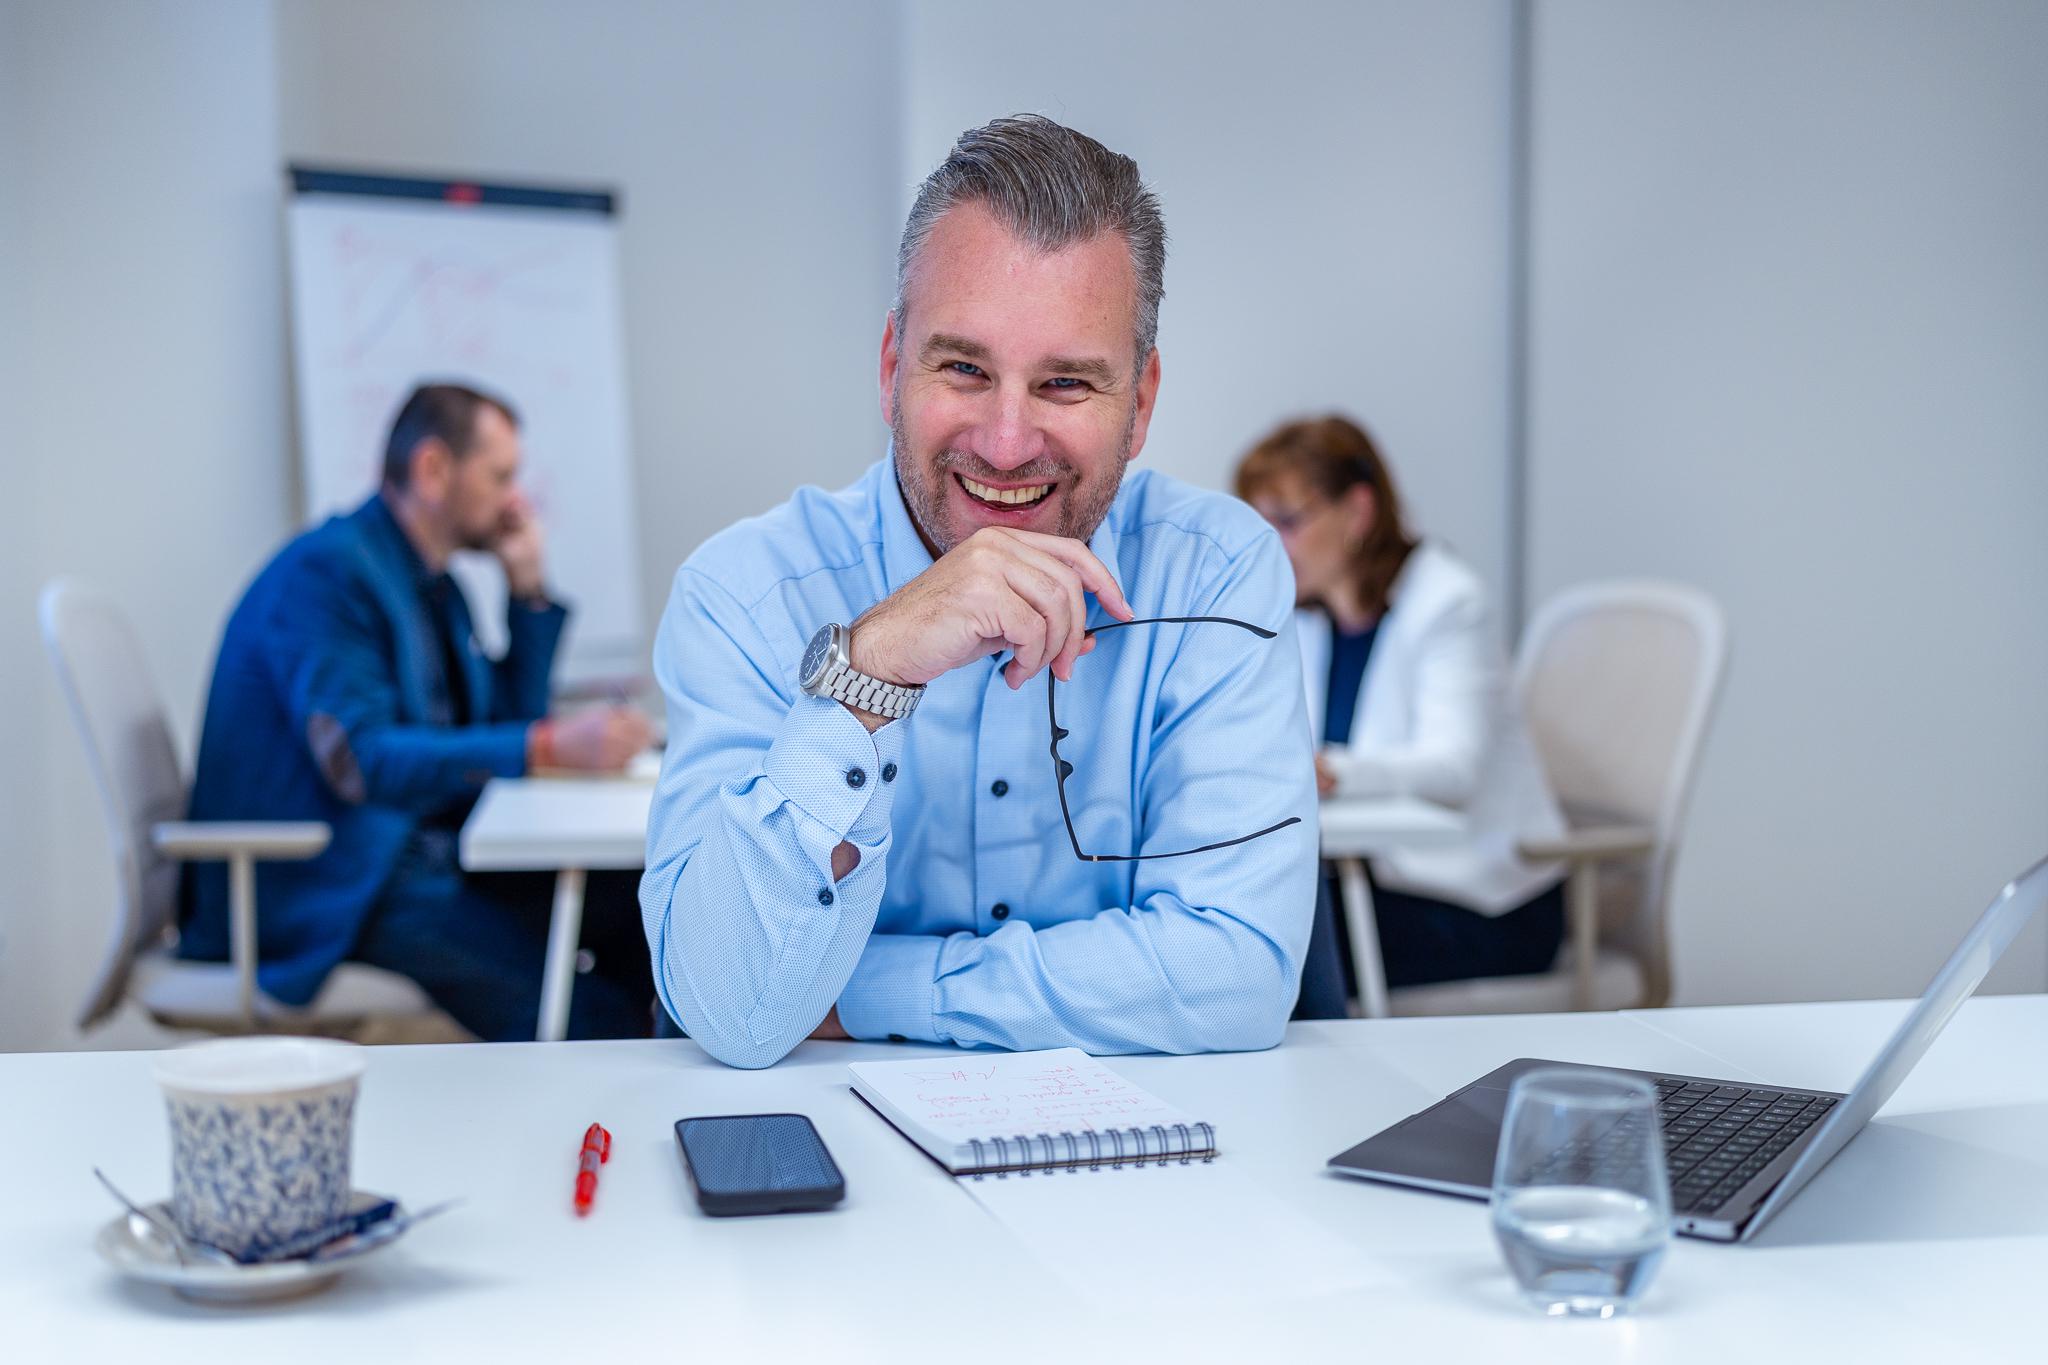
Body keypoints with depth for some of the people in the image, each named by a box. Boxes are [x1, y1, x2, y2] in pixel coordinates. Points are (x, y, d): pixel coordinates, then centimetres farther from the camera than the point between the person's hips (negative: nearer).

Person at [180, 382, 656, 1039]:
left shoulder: (439, 587, 16)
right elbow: (360, 760, -24)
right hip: (327, 887, -9)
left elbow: (506, 731, 19)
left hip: (425, 854, 10)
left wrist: (528, 587, 11)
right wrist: (552, 745, -30)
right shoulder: (326, 569, -12)